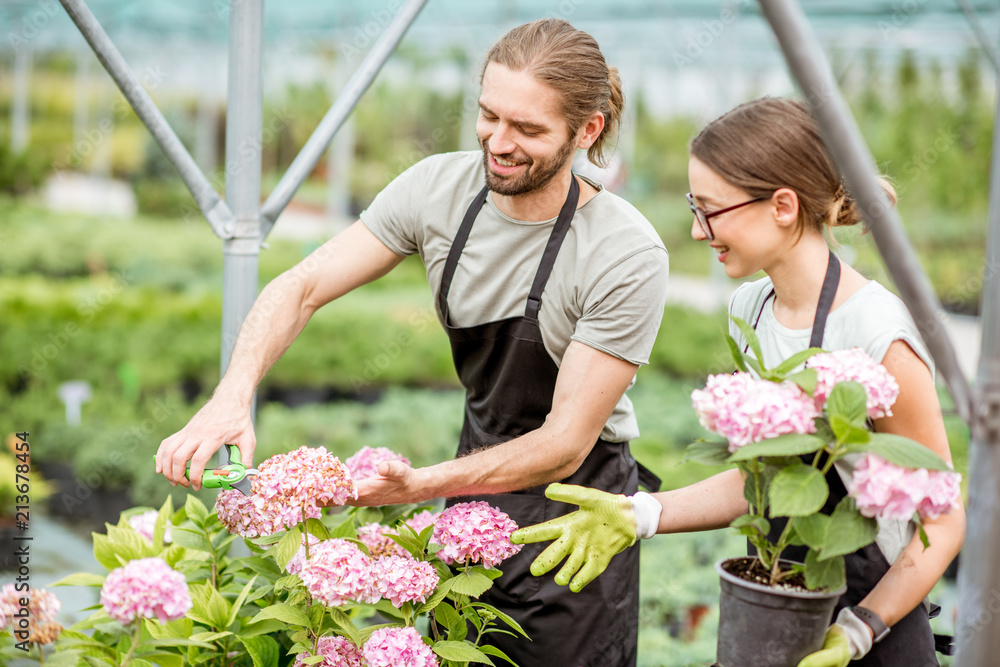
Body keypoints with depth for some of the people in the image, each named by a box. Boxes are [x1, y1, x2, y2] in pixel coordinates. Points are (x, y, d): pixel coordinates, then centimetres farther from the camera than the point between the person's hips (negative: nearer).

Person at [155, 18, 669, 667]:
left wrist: (417, 485, -35)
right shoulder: (439, 188, -10)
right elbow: (301, 287, -9)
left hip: (572, 512, -4)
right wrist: (232, 398, -27)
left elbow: (565, 444, -23)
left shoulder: (628, 256, -24)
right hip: (477, 484, 4)